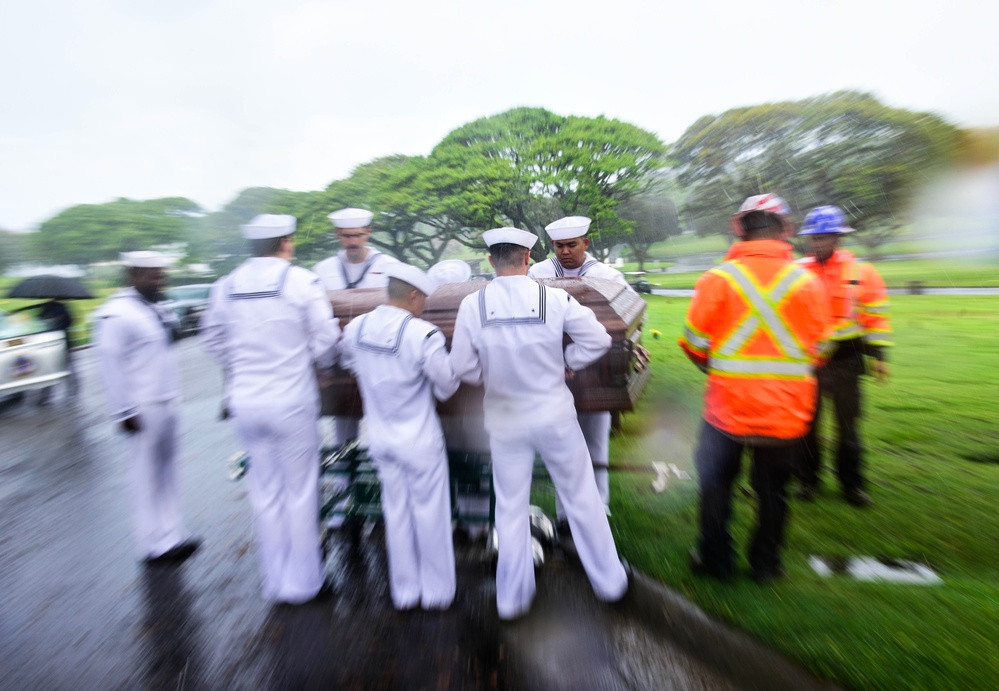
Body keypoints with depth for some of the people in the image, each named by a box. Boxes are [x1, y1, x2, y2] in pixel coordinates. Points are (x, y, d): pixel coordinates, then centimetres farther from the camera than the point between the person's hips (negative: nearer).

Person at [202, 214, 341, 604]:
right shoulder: (302, 282, -11)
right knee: (300, 492, 10)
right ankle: (301, 582, 24)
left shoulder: (225, 286, 3)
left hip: (245, 401, 5)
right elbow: (325, 342, -9)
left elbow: (214, 341, 13)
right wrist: (320, 365, 12)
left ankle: (275, 580, 33)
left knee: (265, 493, 18)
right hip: (292, 400, -5)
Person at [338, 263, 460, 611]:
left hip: (380, 437, 6)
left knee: (396, 512, 19)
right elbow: (447, 387, -14)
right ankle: (437, 591, 31)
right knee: (429, 514, 13)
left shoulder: (356, 327, -5)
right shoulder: (423, 334, -24)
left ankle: (404, 591, 35)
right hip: (420, 441, -5)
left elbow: (348, 363, 15)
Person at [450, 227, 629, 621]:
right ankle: (608, 581, 38)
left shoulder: (472, 305, -11)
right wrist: (566, 363, 4)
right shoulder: (555, 298, -13)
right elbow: (598, 339, -7)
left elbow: (462, 368, -6)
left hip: (505, 422, 1)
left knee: (511, 510, 17)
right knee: (581, 499, 18)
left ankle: (512, 599, 34)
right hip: (555, 417, 0)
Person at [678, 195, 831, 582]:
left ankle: (715, 559, 31)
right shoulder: (808, 283, -3)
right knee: (772, 490, 19)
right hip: (787, 412, 3)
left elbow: (694, 345, -5)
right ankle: (766, 564, 37)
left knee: (716, 482, 17)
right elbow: (818, 350, 5)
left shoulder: (717, 279, -10)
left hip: (727, 406, -2)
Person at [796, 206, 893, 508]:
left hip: (845, 360, 0)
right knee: (807, 423, 7)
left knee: (847, 423, 9)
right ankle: (808, 479, 21)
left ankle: (851, 483, 24)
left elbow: (876, 316, 5)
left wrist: (878, 355, 1)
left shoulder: (861, 272, 0)